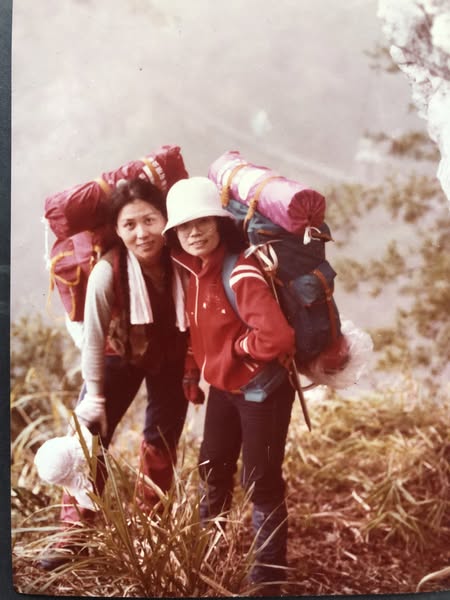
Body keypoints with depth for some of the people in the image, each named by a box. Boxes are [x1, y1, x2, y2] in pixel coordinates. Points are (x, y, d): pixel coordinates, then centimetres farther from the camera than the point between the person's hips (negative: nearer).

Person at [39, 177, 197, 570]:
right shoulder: (107, 272, -30)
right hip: (120, 357, -2)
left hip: (171, 360, 2)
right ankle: (72, 534, 6)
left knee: (162, 441, 13)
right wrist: (93, 395, -15)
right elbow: (94, 339, -20)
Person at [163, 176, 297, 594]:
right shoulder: (191, 272, -1)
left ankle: (268, 574, 21)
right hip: (222, 387, 8)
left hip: (261, 391, -8)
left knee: (261, 481, 3)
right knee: (212, 468, 21)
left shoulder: (240, 275, -26)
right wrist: (197, 371, 9)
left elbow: (278, 337, -36)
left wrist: (236, 347, -20)